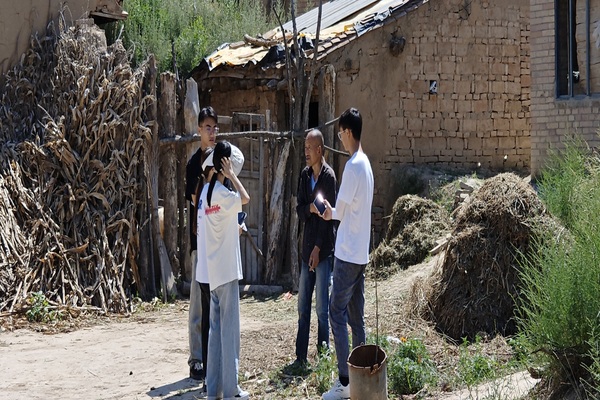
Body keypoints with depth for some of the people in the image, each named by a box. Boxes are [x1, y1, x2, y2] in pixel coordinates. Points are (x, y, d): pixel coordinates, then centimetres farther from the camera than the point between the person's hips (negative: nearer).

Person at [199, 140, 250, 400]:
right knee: (230, 329, -3)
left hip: (213, 271, 8)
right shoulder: (220, 192, -14)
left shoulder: (205, 192, 10)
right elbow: (245, 198, -27)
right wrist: (232, 176, -14)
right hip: (226, 270, -8)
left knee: (216, 328, 11)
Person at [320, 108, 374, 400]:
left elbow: (340, 211, -13)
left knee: (337, 312, -6)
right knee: (356, 315, 11)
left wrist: (329, 212, 7)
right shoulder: (365, 164, 12)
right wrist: (333, 212, 12)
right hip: (360, 252, 9)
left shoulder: (353, 166, -17)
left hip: (348, 253, -9)